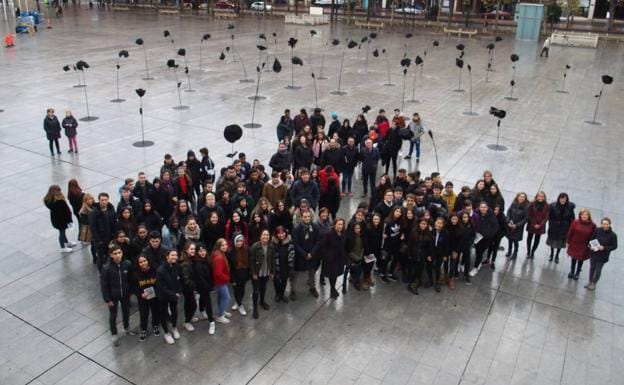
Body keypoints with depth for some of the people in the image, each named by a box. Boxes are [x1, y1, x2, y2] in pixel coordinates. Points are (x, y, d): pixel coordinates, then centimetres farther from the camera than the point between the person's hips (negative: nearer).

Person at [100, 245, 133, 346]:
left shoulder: (128, 264, -18)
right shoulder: (107, 268, -25)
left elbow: (131, 279, -2)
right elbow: (104, 285, -16)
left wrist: (131, 291, 4)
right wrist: (107, 299, -13)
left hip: (125, 294, 3)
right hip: (113, 296, -3)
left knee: (126, 312, 23)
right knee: (113, 315, 15)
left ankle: (126, 329, 49)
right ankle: (114, 335, 35)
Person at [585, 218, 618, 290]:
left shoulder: (613, 235, -18)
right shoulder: (597, 230, -12)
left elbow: (614, 246, -10)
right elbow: (591, 239, 1)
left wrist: (604, 248, -22)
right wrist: (591, 246, -17)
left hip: (603, 256, -2)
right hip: (593, 253, 2)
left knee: (598, 270, 15)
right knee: (592, 268, 19)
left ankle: (594, 283, 35)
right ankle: (590, 281, 39)